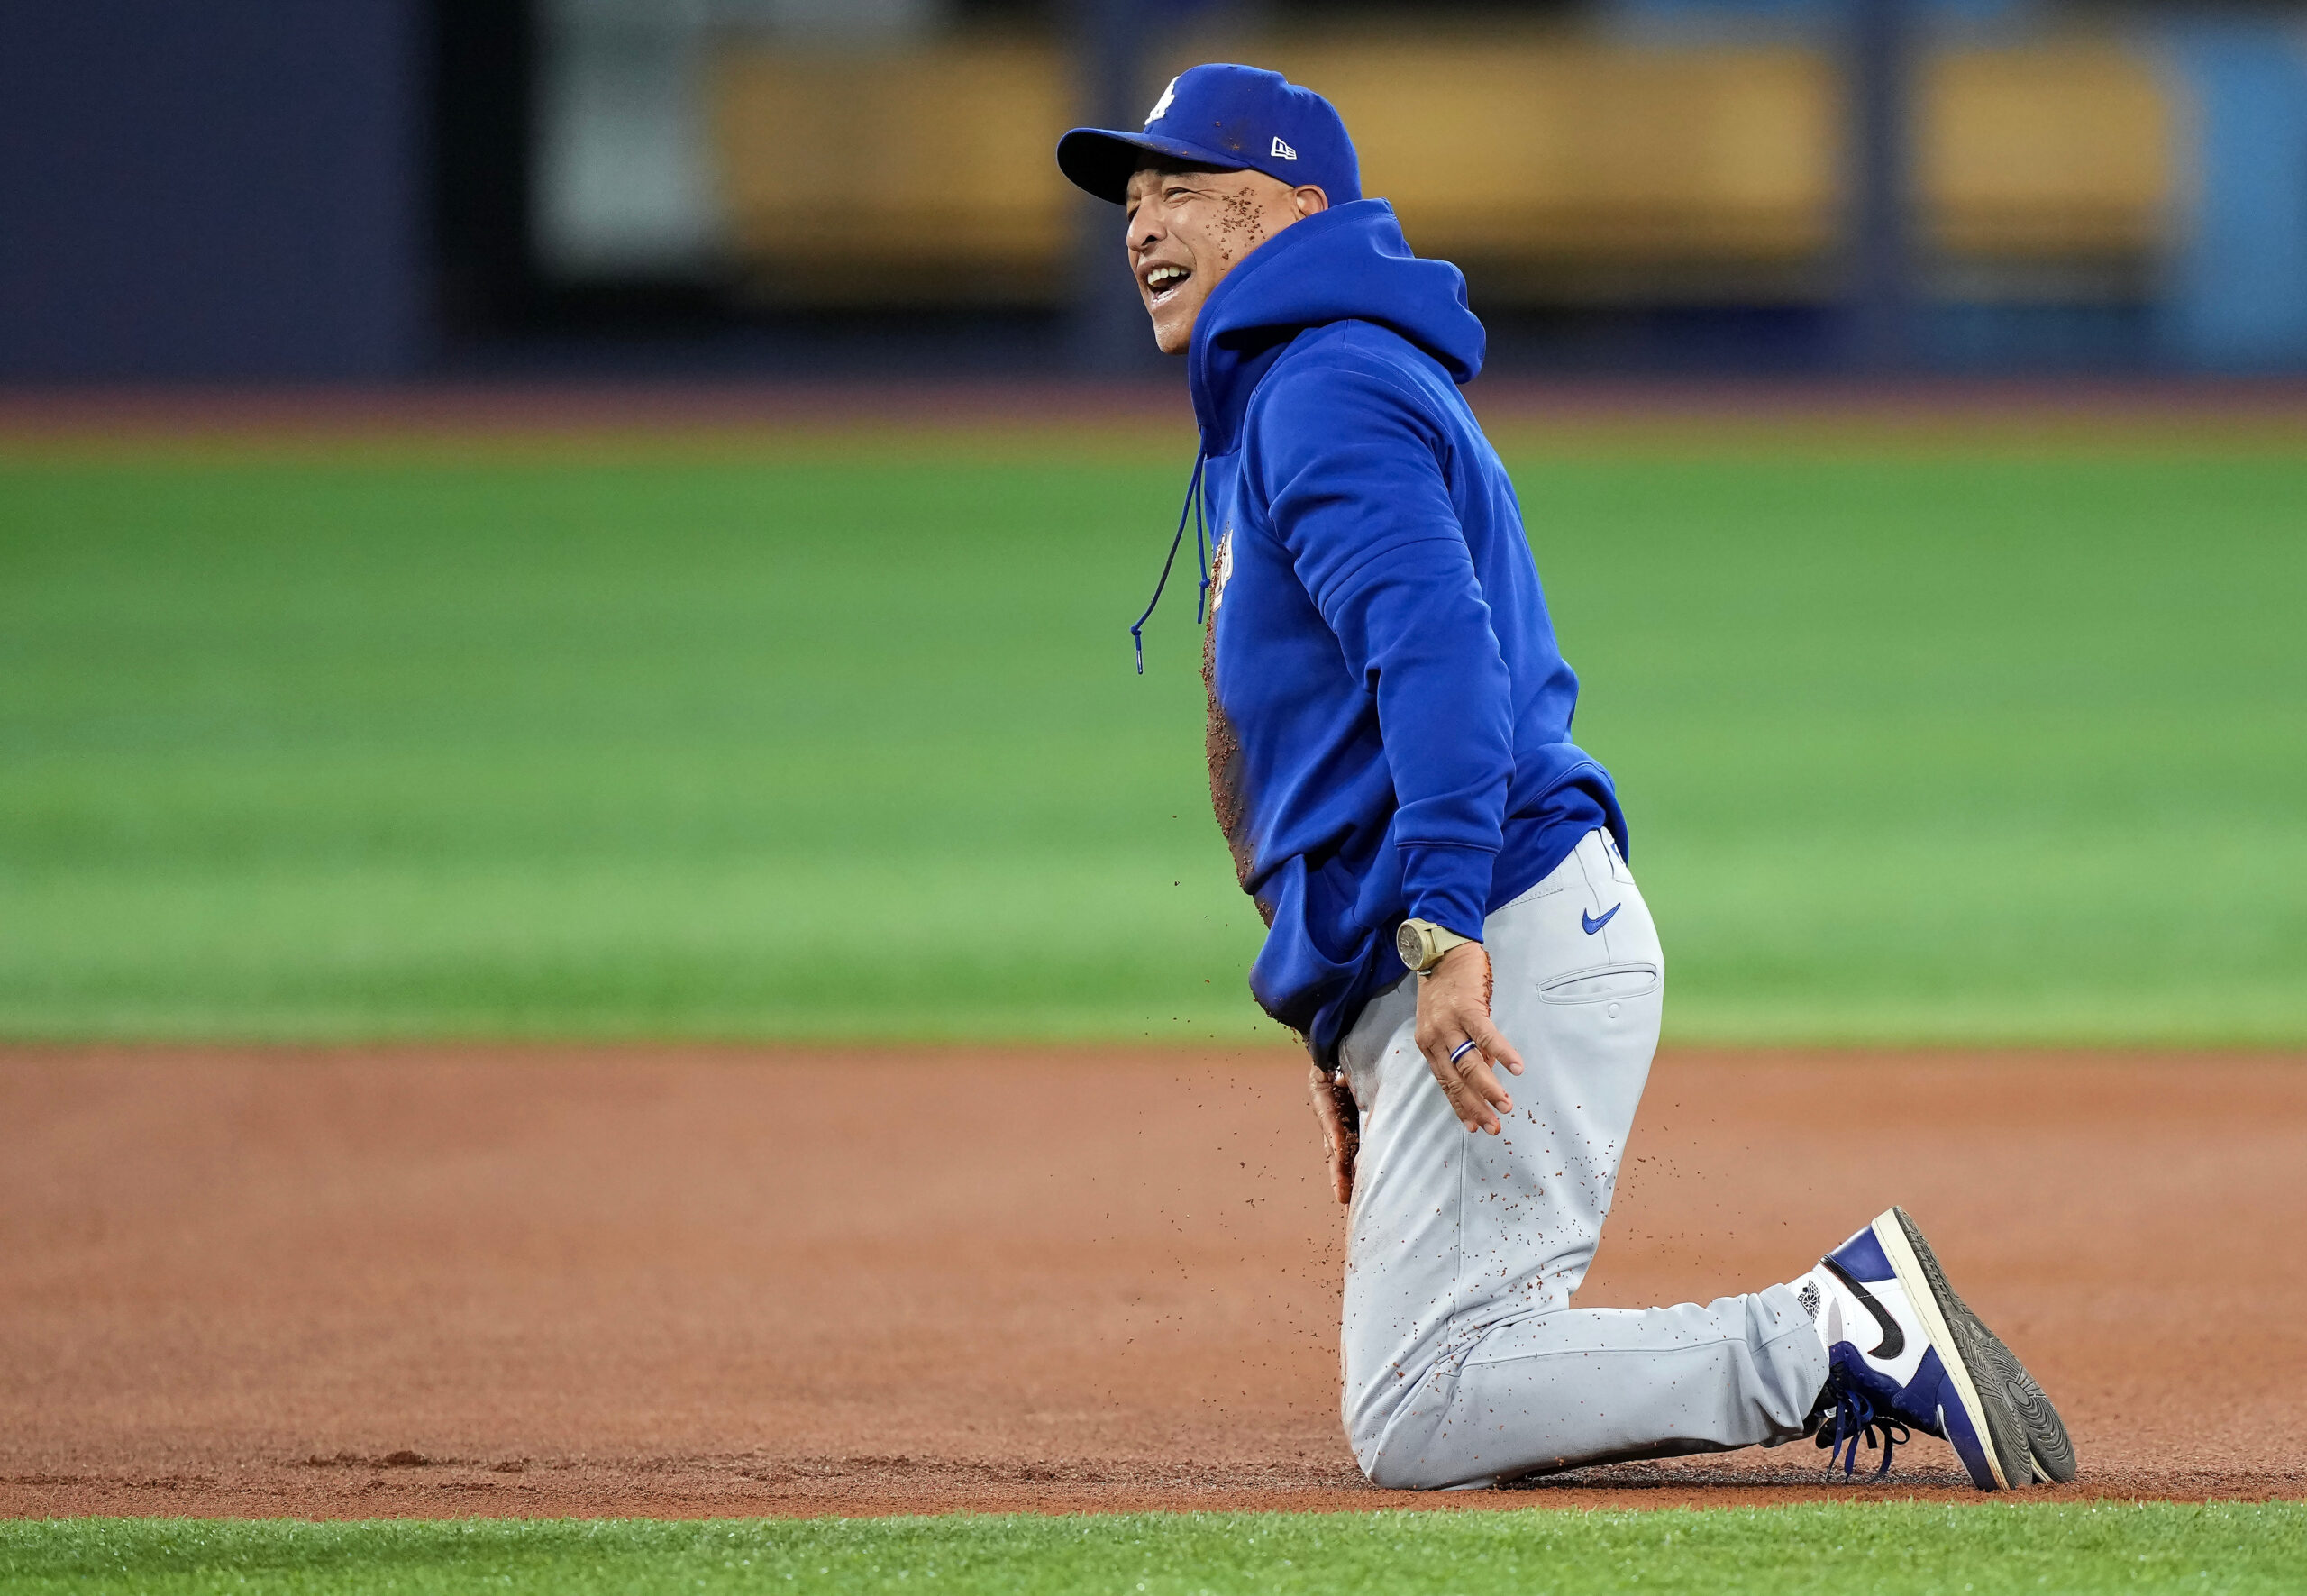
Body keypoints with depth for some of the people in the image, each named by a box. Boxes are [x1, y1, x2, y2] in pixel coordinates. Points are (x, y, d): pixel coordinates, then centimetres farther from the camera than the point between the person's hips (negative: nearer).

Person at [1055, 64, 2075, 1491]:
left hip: (1511, 943, -11)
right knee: (1456, 1389, 8)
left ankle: (1842, 1339, -15)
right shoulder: (1269, 407, 26)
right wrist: (1349, 1038, 29)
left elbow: (1438, 651, -22)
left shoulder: (1328, 389, -7)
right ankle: (1853, 1339, 2)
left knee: (1421, 1421, -16)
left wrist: (1440, 928, -32)